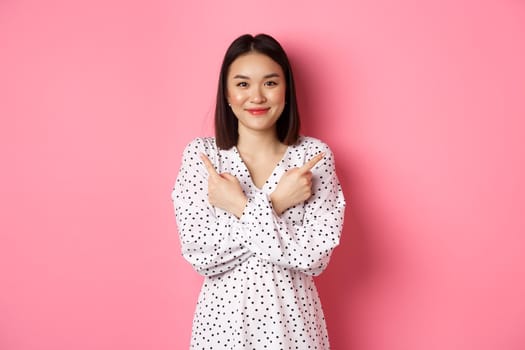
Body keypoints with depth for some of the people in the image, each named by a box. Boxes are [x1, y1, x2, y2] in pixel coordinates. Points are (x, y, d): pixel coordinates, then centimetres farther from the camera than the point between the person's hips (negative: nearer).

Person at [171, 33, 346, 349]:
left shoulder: (314, 156, -9)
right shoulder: (200, 154, -8)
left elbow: (314, 256, -15)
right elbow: (200, 255, -15)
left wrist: (242, 209, -19)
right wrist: (271, 205, -20)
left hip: (291, 315, 0)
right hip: (224, 315, 0)